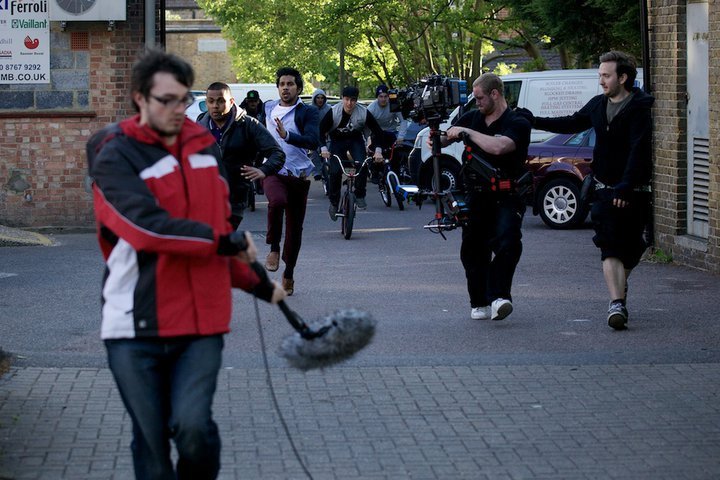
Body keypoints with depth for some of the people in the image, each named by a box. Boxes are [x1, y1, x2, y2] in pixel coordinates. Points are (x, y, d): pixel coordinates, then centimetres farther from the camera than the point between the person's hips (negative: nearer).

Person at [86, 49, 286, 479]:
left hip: (201, 321, 3)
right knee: (151, 443, 4)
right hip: (136, 325, -3)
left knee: (193, 427, -14)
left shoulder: (204, 146, 12)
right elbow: (148, 225, -20)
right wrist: (223, 242, -13)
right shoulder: (114, 156, -5)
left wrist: (255, 283, 24)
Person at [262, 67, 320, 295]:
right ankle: (274, 249, -15)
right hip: (273, 171, 1)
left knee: (295, 227, 5)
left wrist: (287, 135, -33)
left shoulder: (307, 113, -2)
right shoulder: (268, 108, 10)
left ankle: (288, 274, 23)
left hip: (298, 175, -1)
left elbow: (313, 141, -19)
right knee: (277, 201, -34)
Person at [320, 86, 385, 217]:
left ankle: (360, 196, -6)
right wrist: (323, 148, -30)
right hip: (337, 141, -1)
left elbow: (377, 131, -11)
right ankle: (334, 202, 5)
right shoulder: (333, 112, -23)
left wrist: (378, 151, -21)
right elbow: (321, 130, -17)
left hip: (356, 140, 1)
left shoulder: (364, 113, -21)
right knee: (335, 171, -13)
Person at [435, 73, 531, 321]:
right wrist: (436, 139, -7)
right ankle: (479, 303, 14)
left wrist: (466, 132, -17)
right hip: (475, 196, 5)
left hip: (506, 196, -5)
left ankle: (498, 297, -27)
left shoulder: (518, 124, -7)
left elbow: (498, 147, -25)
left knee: (507, 242, -25)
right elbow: (444, 139, 18)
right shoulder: (472, 118, 12)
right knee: (473, 250, 5)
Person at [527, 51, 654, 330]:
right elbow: (572, 124, 28)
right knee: (610, 248, -10)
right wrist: (536, 122, 23)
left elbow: (638, 151, -20)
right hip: (605, 189, 4)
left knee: (630, 249, 6)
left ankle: (619, 288, 30)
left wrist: (625, 187, -28)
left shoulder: (639, 110, -11)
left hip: (633, 192, -4)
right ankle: (617, 302, -18)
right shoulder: (598, 105, 10)